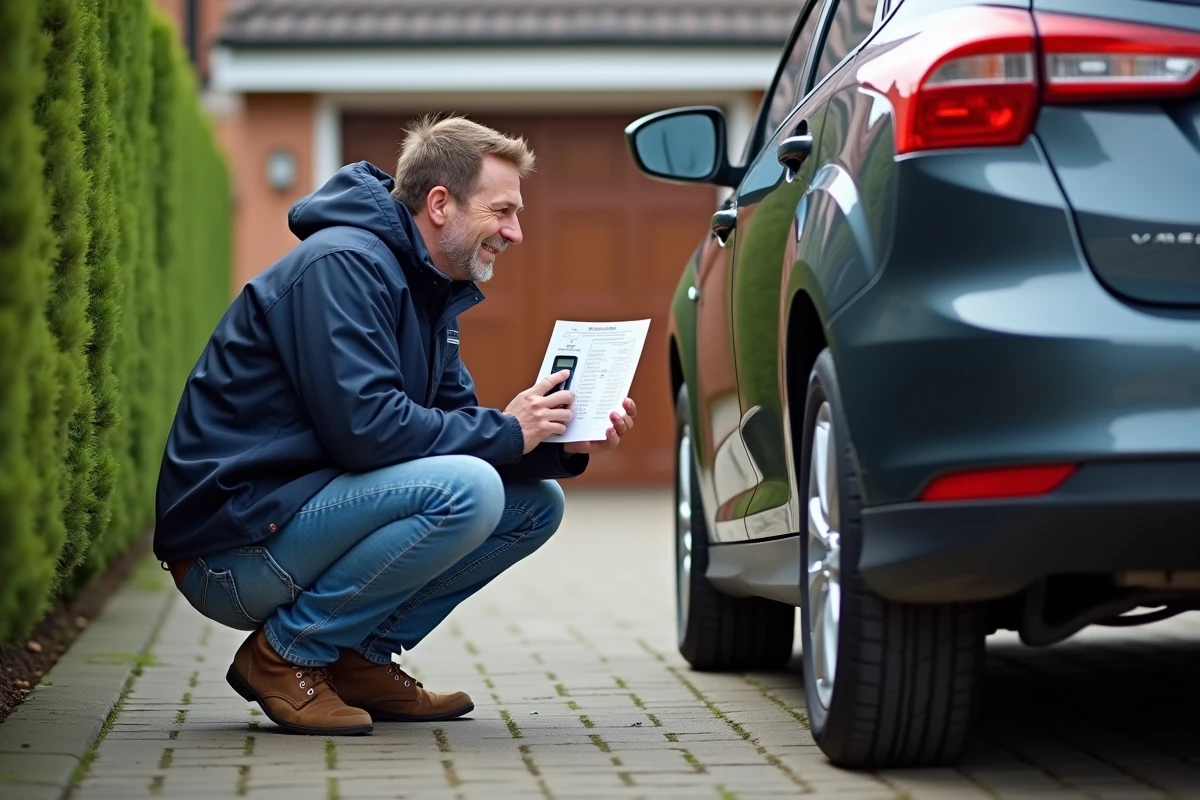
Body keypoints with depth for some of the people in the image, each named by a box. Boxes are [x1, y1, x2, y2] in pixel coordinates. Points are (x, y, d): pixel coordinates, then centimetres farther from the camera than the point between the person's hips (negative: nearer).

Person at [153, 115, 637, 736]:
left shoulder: (428, 290, 15)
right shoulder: (342, 264, -17)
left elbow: (455, 423, 14)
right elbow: (364, 426, -26)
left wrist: (565, 444, -3)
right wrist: (507, 433, -16)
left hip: (305, 511, 10)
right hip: (231, 546, -10)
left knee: (536, 500, 5)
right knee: (466, 490, -28)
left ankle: (360, 659, 5)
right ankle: (286, 653, -12)